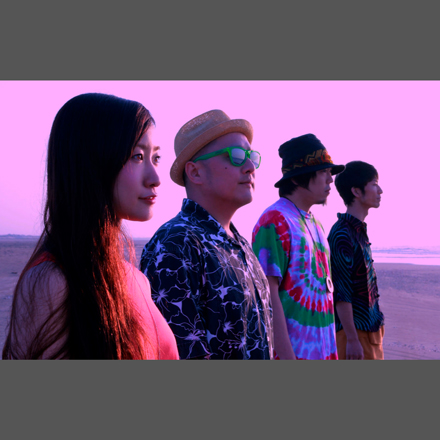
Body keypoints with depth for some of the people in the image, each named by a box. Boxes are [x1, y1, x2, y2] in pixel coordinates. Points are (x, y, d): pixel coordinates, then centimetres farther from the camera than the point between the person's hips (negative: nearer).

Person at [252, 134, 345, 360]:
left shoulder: (315, 224, 12)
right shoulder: (274, 222, -15)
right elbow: (268, 296, -19)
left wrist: (330, 349, 15)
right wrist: (287, 356, -21)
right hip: (292, 350, -8)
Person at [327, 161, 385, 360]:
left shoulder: (359, 231, 11)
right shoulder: (343, 235, -18)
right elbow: (341, 293, -21)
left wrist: (376, 326, 20)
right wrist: (352, 339, -21)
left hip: (370, 328, 9)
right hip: (355, 330, -9)